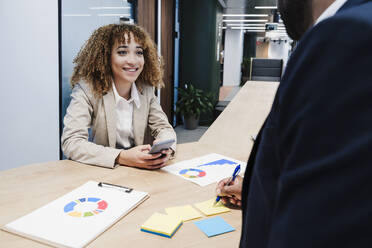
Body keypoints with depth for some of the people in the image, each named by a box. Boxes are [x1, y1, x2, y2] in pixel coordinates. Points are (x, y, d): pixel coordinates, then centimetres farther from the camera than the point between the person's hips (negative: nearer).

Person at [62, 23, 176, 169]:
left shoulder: (146, 89, 1)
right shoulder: (86, 89, -13)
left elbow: (163, 128, 4)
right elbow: (71, 142, -20)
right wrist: (122, 157, -33)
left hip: (138, 172, 5)